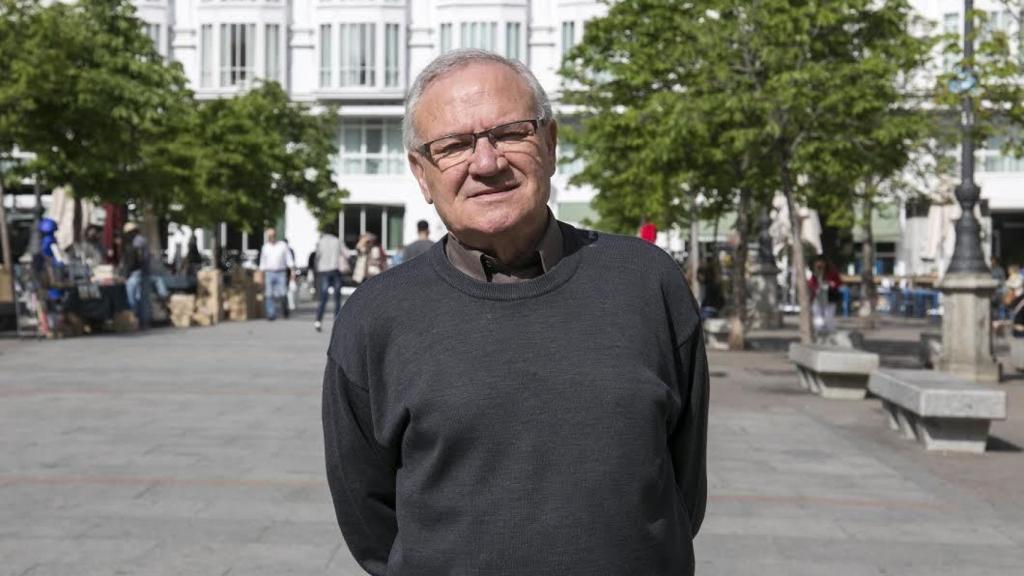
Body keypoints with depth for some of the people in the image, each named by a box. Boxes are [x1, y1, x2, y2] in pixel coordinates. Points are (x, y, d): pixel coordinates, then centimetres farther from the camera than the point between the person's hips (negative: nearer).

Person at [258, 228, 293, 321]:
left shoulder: (283, 246, 5)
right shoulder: (265, 247, 11)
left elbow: (289, 260, 3)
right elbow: (262, 262, 15)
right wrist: (262, 276, 10)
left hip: (281, 273, -2)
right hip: (269, 273, 2)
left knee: (282, 294, -8)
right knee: (269, 295, -5)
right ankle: (271, 314, -2)